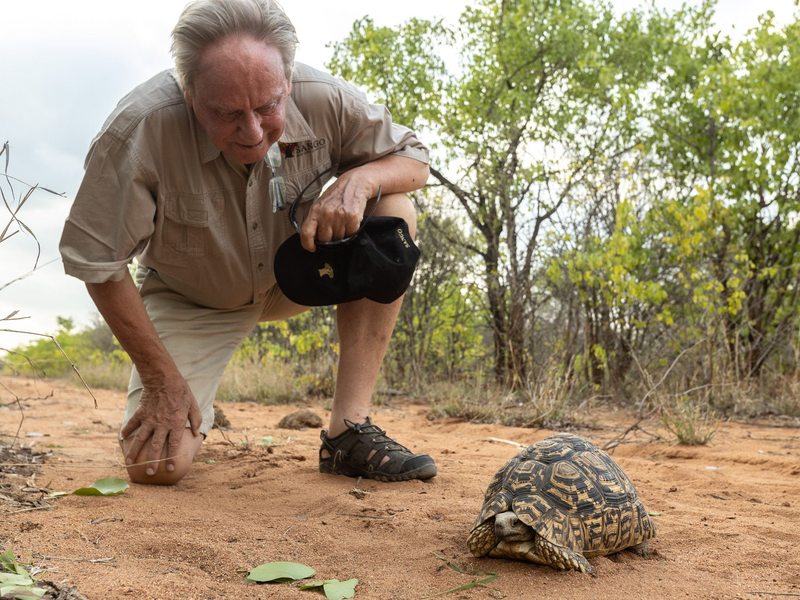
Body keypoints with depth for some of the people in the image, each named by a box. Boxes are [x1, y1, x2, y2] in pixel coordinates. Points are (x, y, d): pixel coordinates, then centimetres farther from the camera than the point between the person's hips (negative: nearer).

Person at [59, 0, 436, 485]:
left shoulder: (323, 100, -25)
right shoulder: (139, 130, -33)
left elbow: (414, 158, -8)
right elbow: (98, 260, -22)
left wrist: (359, 178, -32)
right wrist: (161, 377, -19)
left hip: (293, 277, 3)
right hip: (191, 301, -2)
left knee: (392, 211, -24)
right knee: (156, 464, -19)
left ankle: (350, 432, -21)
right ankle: (194, 408, 21)